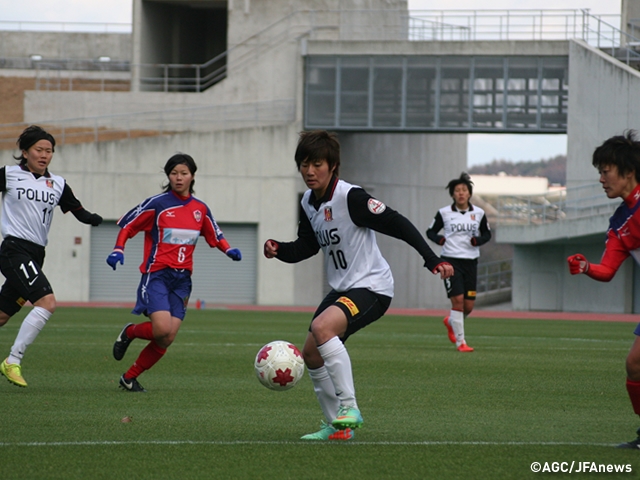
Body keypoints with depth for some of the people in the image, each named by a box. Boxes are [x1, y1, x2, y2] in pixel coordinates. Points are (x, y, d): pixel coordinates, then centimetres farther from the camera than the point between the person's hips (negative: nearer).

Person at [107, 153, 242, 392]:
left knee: (167, 339, -3)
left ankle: (129, 377, 14)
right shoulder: (157, 204, -5)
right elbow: (127, 225, 1)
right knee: (162, 329, -23)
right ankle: (129, 332, 10)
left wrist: (229, 250, 1)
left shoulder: (200, 209, 9)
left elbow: (216, 236, 21)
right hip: (157, 274, -5)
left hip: (182, 279, 5)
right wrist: (118, 250, -14)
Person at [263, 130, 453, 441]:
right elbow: (307, 246, 17)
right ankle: (337, 426, 22)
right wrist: (278, 250, -4)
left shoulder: (350, 197, -20)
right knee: (311, 354, 10)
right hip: (342, 288, 10)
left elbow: (397, 225, -20)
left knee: (322, 327, -32)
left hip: (372, 286, -10)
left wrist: (432, 260, -24)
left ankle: (349, 407, -28)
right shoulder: (308, 203, 6)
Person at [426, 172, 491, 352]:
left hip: (470, 262, 3)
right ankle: (460, 342, -5)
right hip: (450, 261, -3)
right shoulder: (444, 213, 0)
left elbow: (487, 234, 15)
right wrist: (439, 239, -12)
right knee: (458, 300, -14)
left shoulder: (478, 213, 5)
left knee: (469, 305, 3)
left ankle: (450, 322, 36)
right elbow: (430, 232, 10)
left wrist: (478, 240, -7)